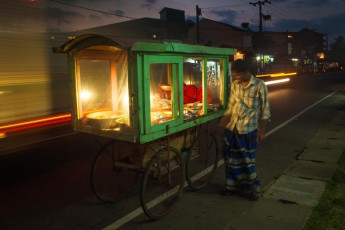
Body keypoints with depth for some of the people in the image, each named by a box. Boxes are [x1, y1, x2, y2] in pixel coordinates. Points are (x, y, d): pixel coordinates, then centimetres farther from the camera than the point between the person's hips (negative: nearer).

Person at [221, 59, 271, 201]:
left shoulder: (259, 85, -10)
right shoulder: (234, 85, 3)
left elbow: (265, 110, -7)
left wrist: (261, 130, -8)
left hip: (248, 130, -5)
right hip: (232, 128, 5)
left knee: (248, 161, 6)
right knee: (231, 159, 12)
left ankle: (252, 189, 25)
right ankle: (233, 186, 30)